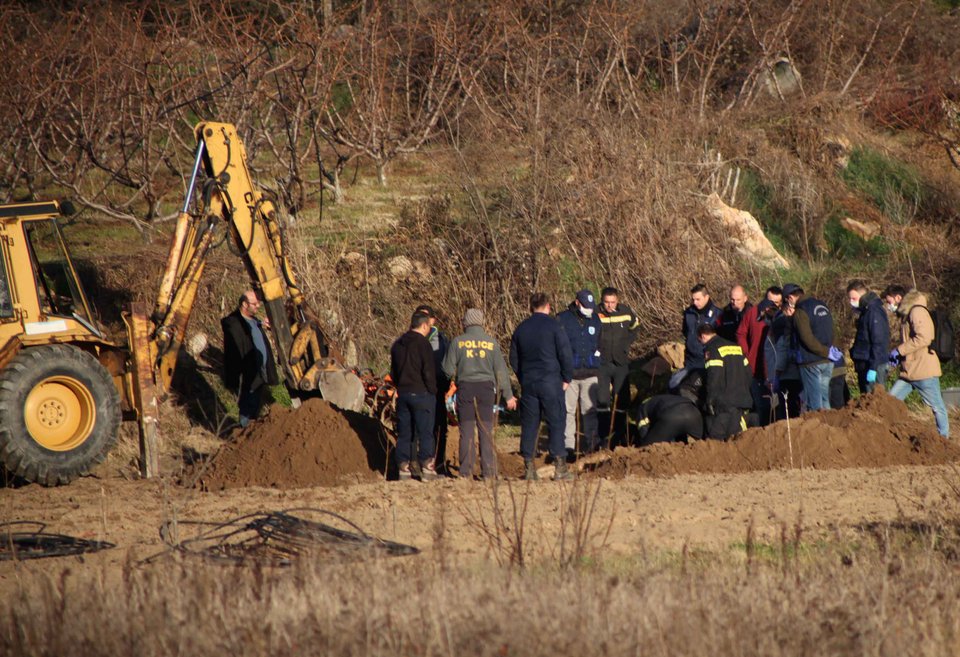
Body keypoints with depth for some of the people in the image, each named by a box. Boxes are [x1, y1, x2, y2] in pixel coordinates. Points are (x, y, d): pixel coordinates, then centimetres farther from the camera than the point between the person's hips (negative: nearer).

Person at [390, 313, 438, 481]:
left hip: (402, 393, 6)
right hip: (421, 393, -6)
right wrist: (432, 391, -4)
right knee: (425, 432, -4)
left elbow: (393, 372, 18)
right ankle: (427, 467, -9)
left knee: (404, 433, 8)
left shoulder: (397, 344, 12)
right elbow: (429, 371, -13)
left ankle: (403, 468, 6)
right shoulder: (422, 343, -11)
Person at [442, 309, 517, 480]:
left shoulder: (458, 342, -3)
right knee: (486, 430, 4)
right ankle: (488, 471, 0)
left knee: (466, 431, 3)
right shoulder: (491, 343, 1)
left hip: (465, 388, -1)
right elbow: (501, 370, 4)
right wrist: (508, 395, 9)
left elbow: (448, 369, -1)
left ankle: (466, 471, 2)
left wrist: (454, 377, 23)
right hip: (486, 387, 1)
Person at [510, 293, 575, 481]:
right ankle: (560, 467, -5)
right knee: (556, 423, -1)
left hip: (528, 382, 4)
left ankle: (529, 467, 5)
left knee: (529, 424, 7)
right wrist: (567, 379, 2)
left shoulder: (521, 329, 9)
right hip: (551, 383, -4)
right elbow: (566, 354, -9)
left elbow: (513, 359, 14)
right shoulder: (553, 326, -6)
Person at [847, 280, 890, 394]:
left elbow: (879, 342, -19)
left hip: (874, 365, -10)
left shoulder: (874, 312, -14)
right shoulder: (864, 311, 16)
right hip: (864, 365, 10)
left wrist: (873, 368, -22)